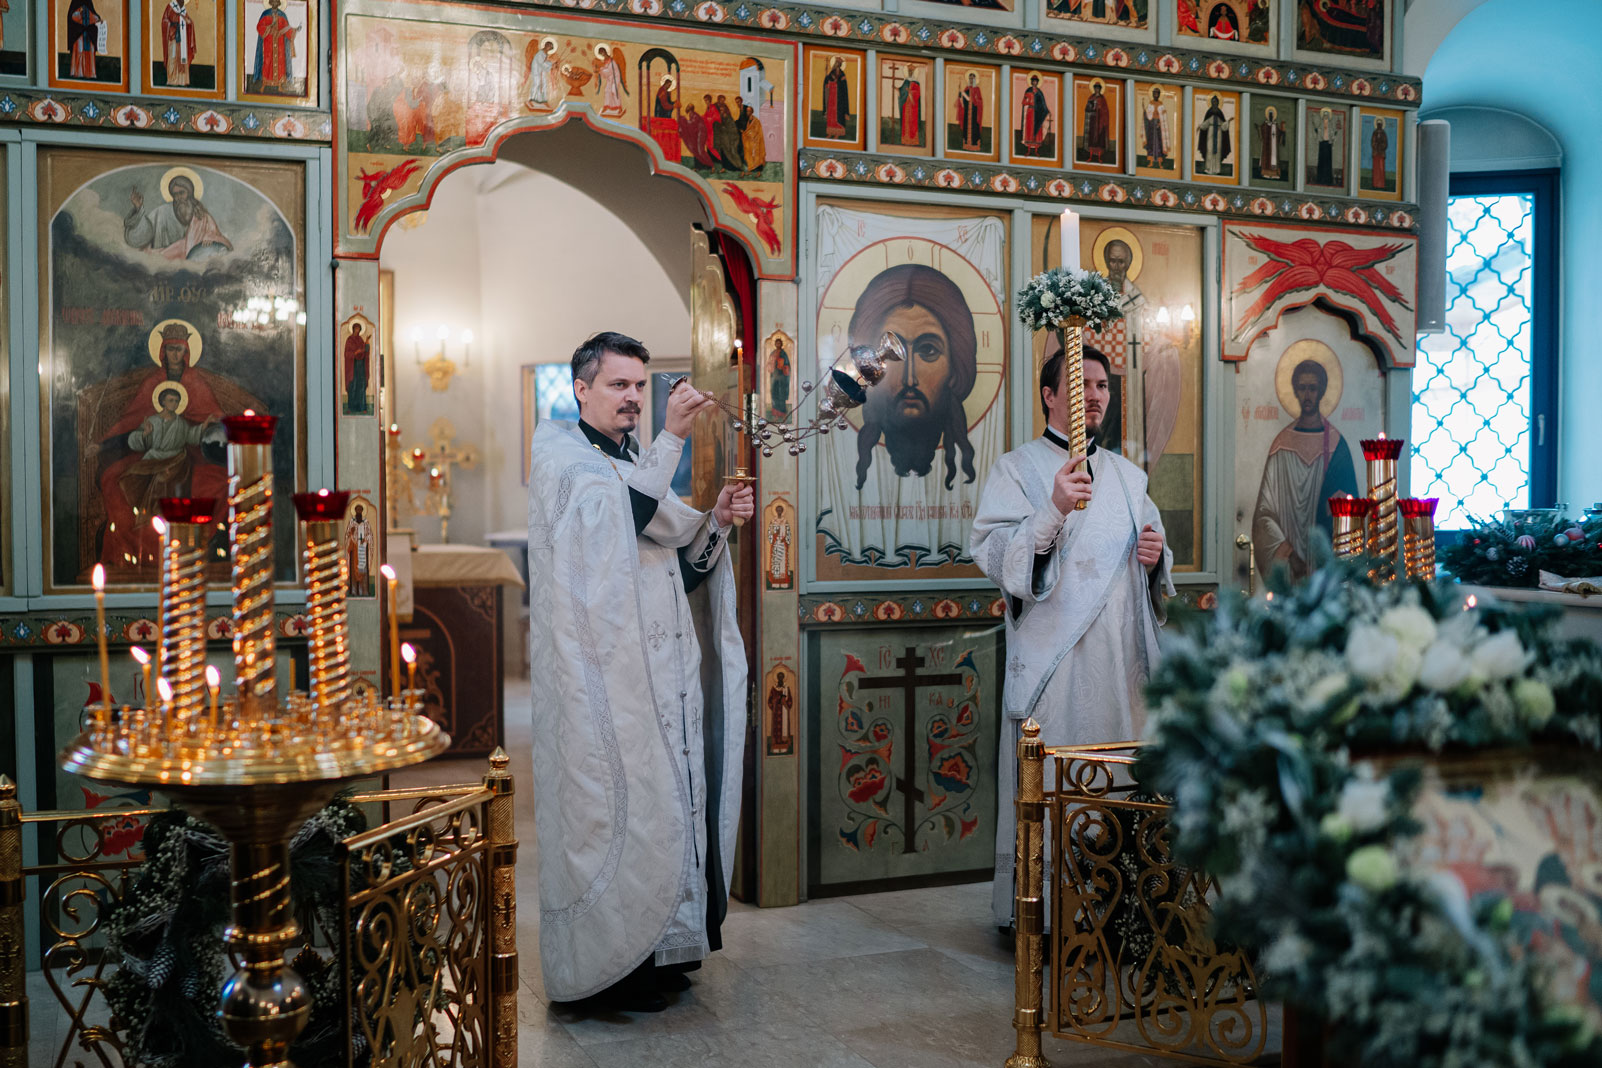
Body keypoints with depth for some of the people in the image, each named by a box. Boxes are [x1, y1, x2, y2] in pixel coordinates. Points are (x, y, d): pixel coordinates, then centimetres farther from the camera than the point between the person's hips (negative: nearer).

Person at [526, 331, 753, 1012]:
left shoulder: (639, 465, 21)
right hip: (604, 673, -8)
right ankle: (605, 967, 8)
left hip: (664, 671, 8)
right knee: (617, 807, -4)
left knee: (667, 804, 10)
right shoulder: (557, 451, -3)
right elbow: (623, 509, -23)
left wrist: (717, 522, 1)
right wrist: (672, 438, -28)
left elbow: (680, 566, 17)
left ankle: (655, 951, 22)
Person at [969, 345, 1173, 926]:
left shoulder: (1128, 475, 19)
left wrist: (1155, 556, 2)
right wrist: (1054, 511, -25)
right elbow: (990, 552, -11)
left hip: (1121, 659, 5)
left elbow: (1152, 567, 26)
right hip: (1051, 657, -5)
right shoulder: (1016, 468, 2)